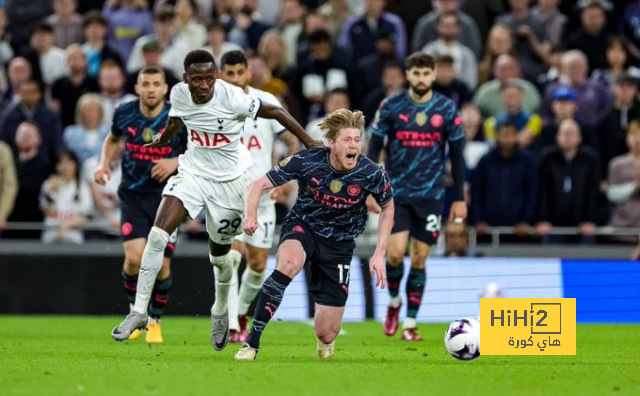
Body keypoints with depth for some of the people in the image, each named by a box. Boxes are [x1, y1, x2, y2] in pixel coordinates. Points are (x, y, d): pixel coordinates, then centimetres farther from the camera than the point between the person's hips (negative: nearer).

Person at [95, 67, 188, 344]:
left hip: (167, 198, -1)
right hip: (133, 195, 1)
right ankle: (135, 310, 10)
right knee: (135, 257, -18)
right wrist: (105, 163, 1)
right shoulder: (125, 113, -4)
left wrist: (176, 162, -18)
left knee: (162, 265, -3)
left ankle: (155, 321, 22)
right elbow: (113, 139, 18)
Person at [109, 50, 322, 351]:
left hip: (231, 179, -3)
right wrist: (160, 142, 34)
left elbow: (276, 112, -13)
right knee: (157, 235, -17)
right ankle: (139, 311, -10)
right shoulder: (179, 94, -10)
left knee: (219, 255, 10)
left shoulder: (231, 98, -24)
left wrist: (310, 144, -11)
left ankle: (221, 312, 40)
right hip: (193, 171, 3)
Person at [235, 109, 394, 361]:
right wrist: (250, 213, -37)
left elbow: (388, 208, 2)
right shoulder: (306, 161, -21)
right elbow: (259, 185, -15)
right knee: (288, 264, -41)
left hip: (339, 244, 1)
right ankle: (252, 342, -31)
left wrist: (379, 255, -4)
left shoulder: (372, 174, -18)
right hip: (302, 227, -1)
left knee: (325, 334, -3)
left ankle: (326, 339, 40)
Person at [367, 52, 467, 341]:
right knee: (395, 253, -13)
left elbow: (456, 154, 5)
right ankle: (394, 301, 17)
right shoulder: (390, 107, -2)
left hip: (431, 195, 1)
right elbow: (374, 148, 3)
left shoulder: (447, 109, 0)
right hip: (397, 193, -1)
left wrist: (460, 198, 4)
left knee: (419, 260, 1)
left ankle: (410, 324, 11)